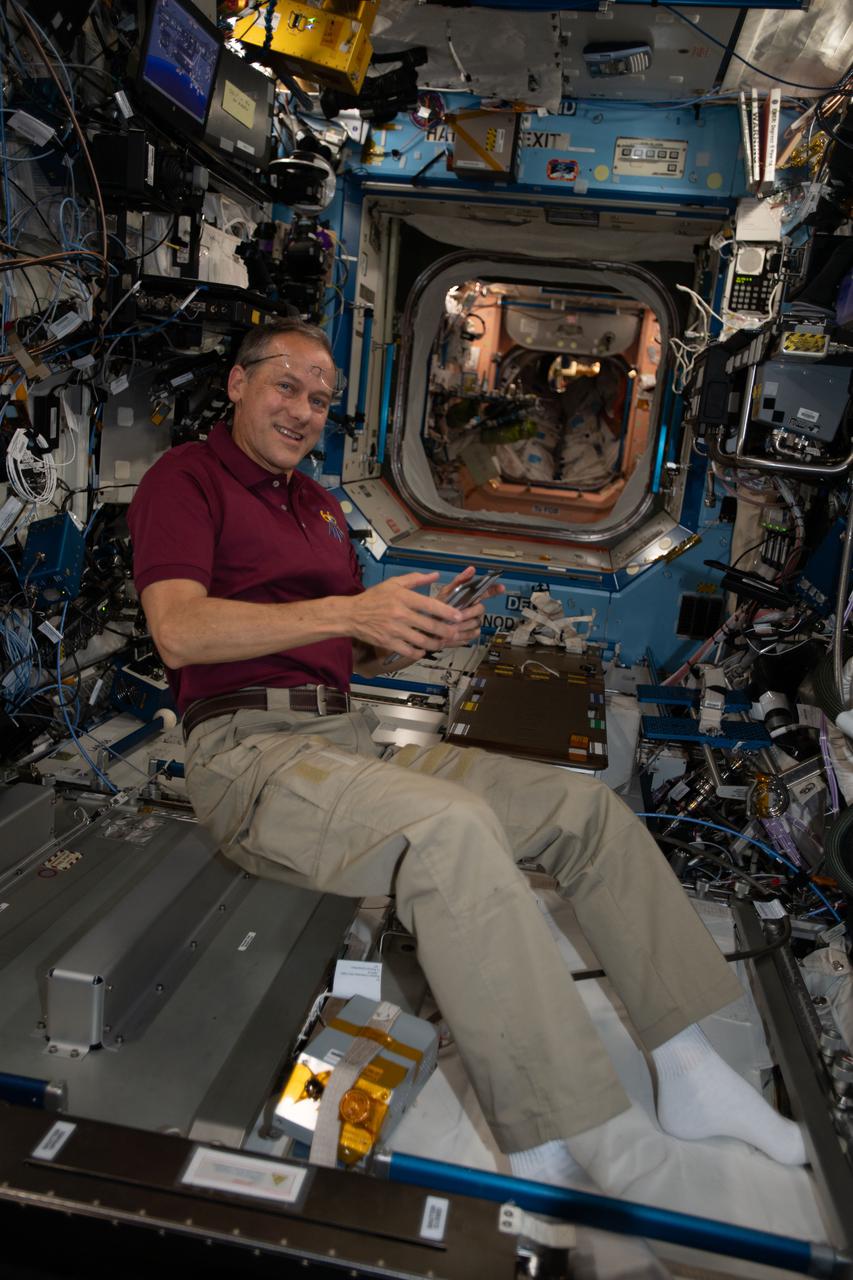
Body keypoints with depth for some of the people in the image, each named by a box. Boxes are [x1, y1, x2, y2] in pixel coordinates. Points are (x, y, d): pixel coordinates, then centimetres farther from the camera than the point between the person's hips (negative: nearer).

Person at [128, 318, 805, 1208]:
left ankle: (691, 1073, -1)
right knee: (452, 825, -37)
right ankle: (576, 1150, -30)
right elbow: (179, 631, -15)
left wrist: (422, 632, 2)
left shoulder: (319, 504, 25)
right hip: (249, 749, -7)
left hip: (351, 737, 8)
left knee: (589, 807, -4)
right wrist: (349, 610, -24)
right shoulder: (185, 479, 3)